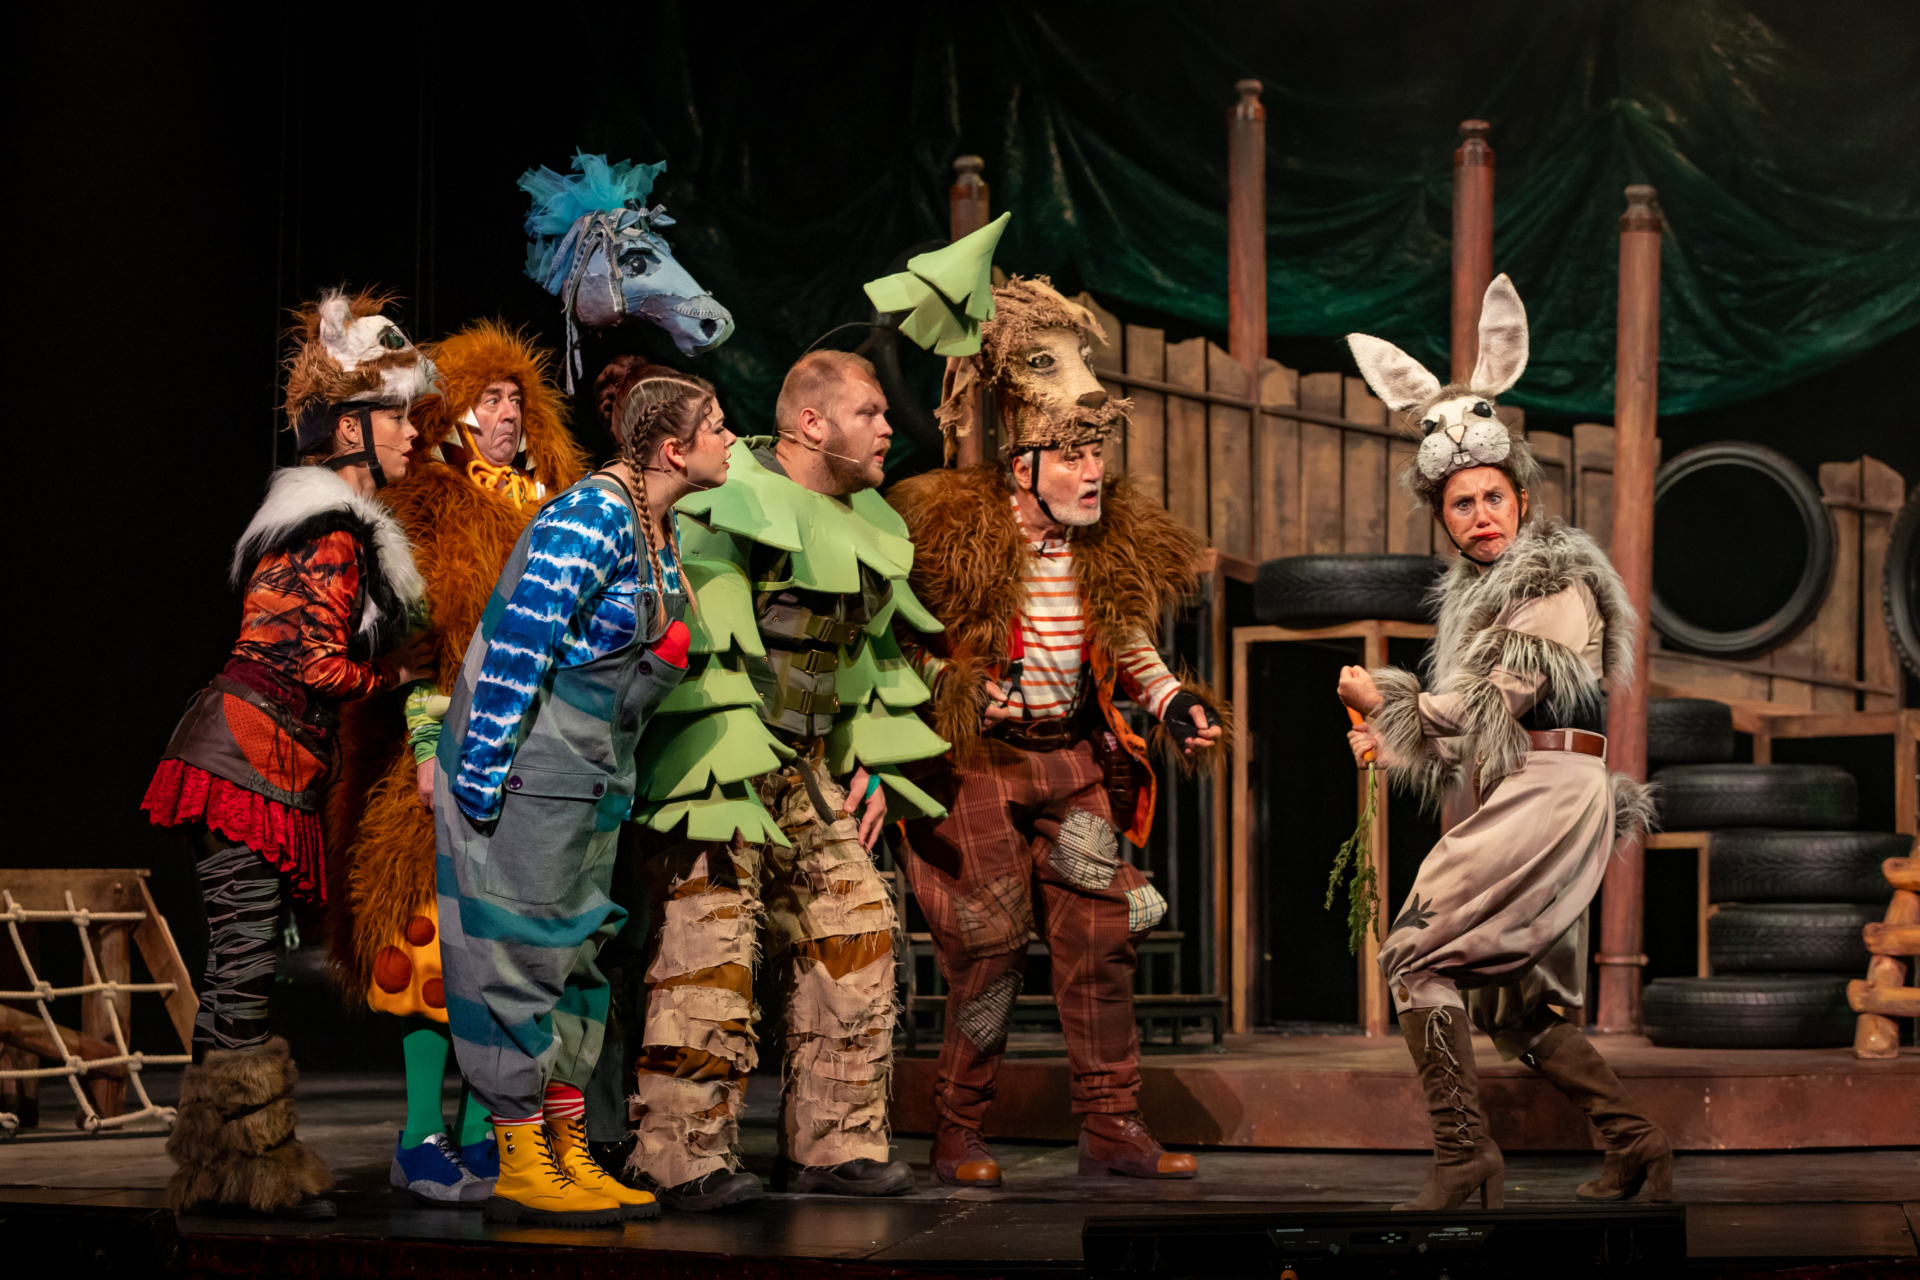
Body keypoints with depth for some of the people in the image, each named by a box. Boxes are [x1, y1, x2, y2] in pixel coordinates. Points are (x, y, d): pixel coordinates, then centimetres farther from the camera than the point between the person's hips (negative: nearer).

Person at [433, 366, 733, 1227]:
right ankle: (520, 1172, 1)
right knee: (518, 956, -4)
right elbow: (521, 642, -21)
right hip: (523, 770, -10)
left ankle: (569, 1158, 19)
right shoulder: (594, 516, -18)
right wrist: (481, 766, -22)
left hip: (588, 782, 10)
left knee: (572, 957, 12)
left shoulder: (660, 534, 12)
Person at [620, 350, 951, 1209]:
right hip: (719, 767, -8)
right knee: (708, 954, -10)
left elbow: (874, 657, 25)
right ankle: (685, 1157, -3)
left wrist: (874, 766, 16)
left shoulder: (868, 528, 13)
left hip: (812, 771, 8)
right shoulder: (725, 508, -13)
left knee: (854, 939, 6)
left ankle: (832, 1145, 15)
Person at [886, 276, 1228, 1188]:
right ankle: (958, 1136, 7)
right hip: (977, 761, -5)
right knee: (988, 945, -4)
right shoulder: (954, 536, -12)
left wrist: (1173, 702, 2)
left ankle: (1111, 1128, 7)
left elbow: (1128, 646, 17)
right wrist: (957, 687, -18)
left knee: (1103, 937, 1)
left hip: (1076, 759, 5)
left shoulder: (1114, 549, 5)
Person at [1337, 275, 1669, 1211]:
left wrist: (1388, 698, -3)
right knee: (1514, 1008, 7)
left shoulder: (1556, 583, -5)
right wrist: (1390, 743, 7)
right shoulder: (1480, 592, 22)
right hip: (1517, 801, 9)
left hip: (1551, 792, -9)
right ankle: (1637, 1144, 10)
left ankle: (1462, 1153, -18)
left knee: (1417, 953, -15)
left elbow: (1493, 700, -13)